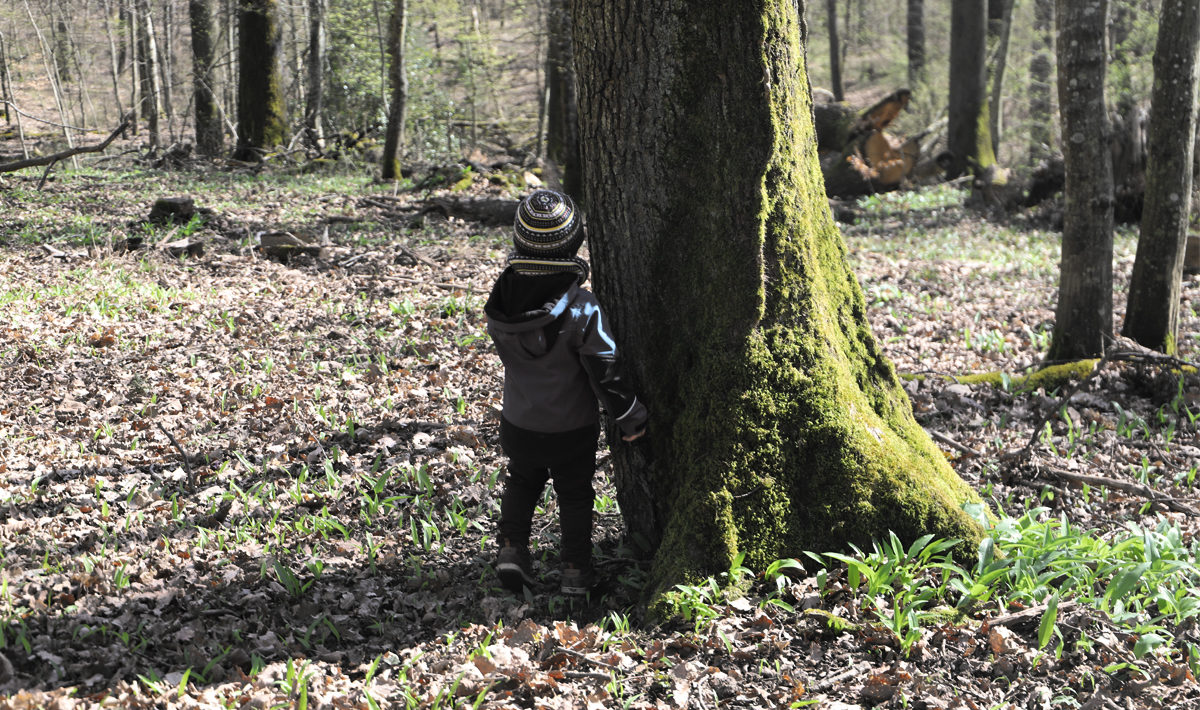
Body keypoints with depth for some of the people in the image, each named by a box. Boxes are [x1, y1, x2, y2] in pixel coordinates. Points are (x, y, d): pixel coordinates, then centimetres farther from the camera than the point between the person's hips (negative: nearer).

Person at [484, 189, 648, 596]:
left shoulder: (502, 303, -16)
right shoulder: (582, 308, -27)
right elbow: (605, 374, -21)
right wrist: (630, 418, -6)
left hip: (518, 427, 3)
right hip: (572, 431, -3)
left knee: (522, 482, 30)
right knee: (575, 496, 20)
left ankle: (511, 546, 19)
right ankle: (575, 570, 27)